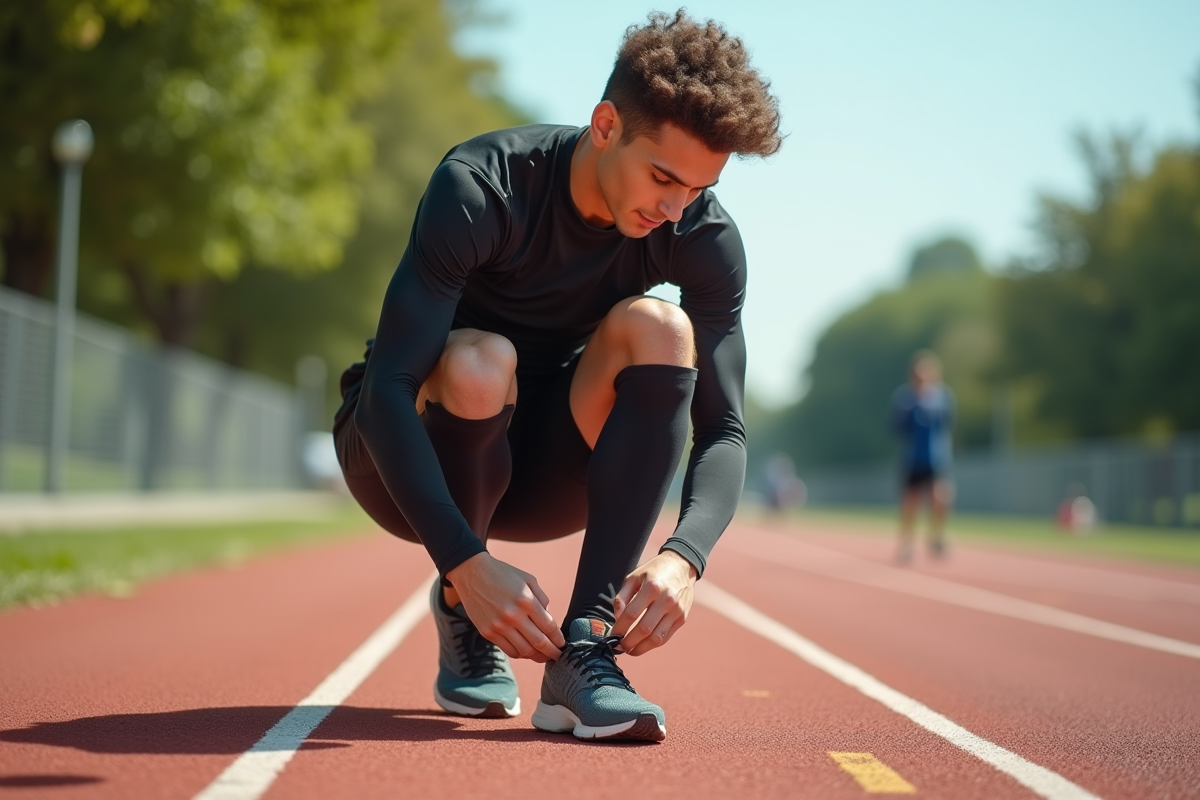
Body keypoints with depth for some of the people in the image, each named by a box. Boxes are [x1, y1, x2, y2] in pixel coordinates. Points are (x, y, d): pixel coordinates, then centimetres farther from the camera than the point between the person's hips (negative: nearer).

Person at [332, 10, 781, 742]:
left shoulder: (705, 239, -14)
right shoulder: (481, 189, -26)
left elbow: (724, 428, -15)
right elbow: (387, 387, -32)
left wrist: (684, 559, -36)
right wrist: (467, 562, -43)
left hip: (542, 476, 3)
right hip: (407, 464, -3)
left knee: (657, 327, -24)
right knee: (478, 365, -36)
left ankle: (584, 649, -27)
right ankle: (459, 617, -9)